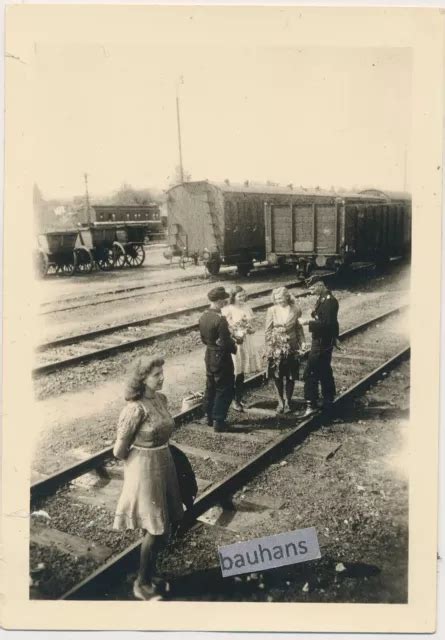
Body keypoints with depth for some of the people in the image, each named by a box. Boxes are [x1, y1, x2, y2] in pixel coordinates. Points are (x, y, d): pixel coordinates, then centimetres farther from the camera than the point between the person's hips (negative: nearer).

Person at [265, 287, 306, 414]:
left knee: (291, 377, 5)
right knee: (277, 376, 5)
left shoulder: (295, 310, -4)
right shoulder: (272, 311, -4)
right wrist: (268, 348, -3)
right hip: (276, 347, 0)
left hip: (291, 347, 0)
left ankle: (287, 402, 20)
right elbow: (268, 331, 0)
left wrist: (302, 342, -6)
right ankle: (280, 401, 21)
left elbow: (299, 328, 5)